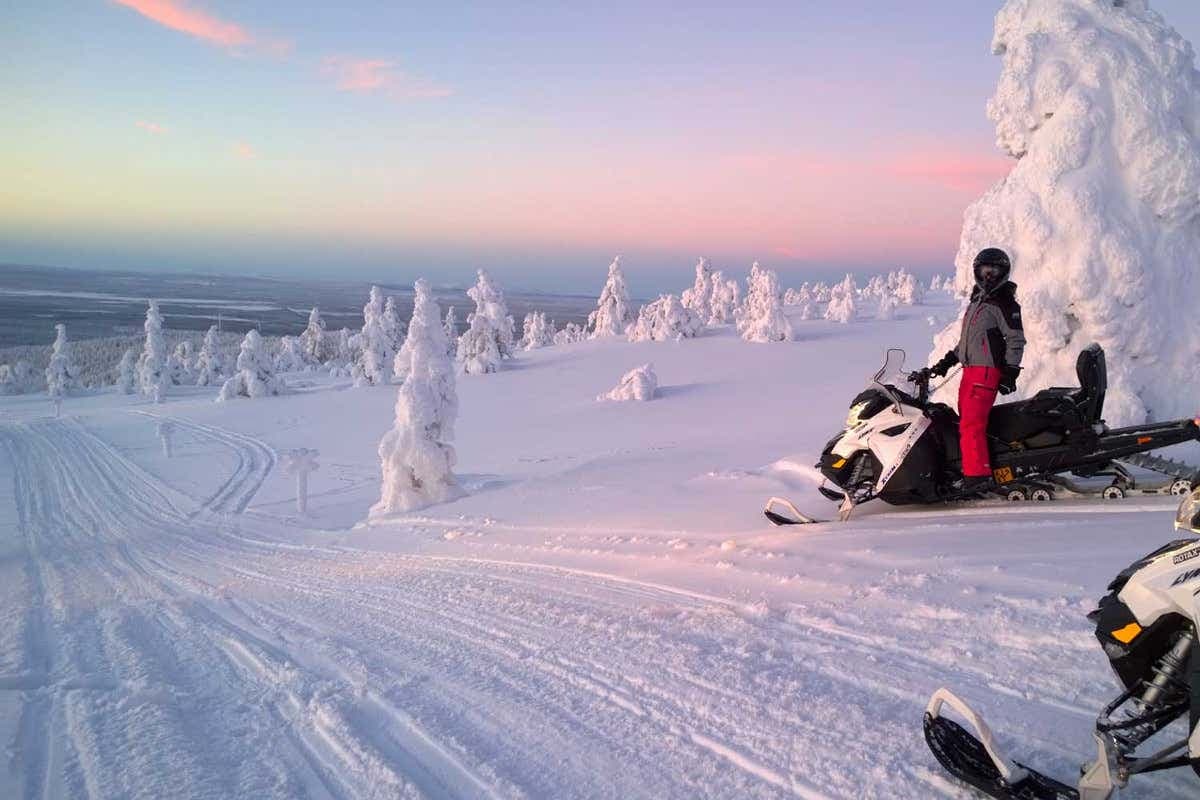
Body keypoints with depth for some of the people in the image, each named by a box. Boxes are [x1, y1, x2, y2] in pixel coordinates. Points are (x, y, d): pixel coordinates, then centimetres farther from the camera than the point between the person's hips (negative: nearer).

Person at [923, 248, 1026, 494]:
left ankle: (978, 475, -16)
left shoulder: (1004, 304, -6)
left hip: (987, 370, -9)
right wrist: (948, 360, 24)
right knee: (965, 420, 7)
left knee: (971, 424, -16)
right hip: (970, 369, 9)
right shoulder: (978, 300, 21)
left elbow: (1016, 340, -9)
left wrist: (1010, 373, -15)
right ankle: (973, 470, 9)